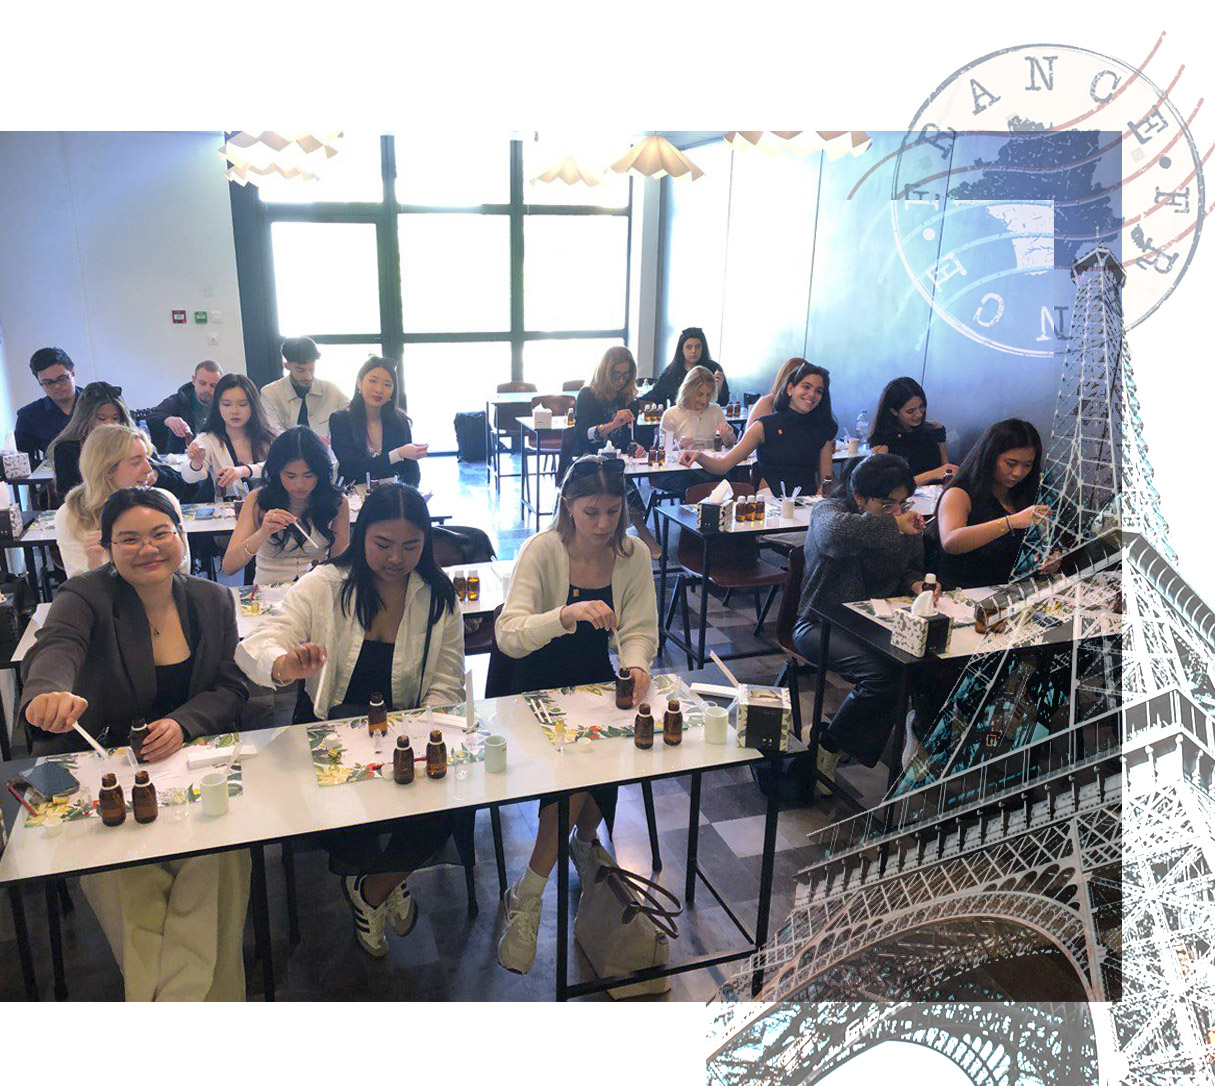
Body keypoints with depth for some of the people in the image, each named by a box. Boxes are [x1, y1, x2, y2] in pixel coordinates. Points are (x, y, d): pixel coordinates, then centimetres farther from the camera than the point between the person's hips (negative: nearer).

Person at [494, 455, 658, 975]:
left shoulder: (633, 555, -4)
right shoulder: (542, 550, -17)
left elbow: (640, 630, -2)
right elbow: (508, 634, -28)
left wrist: (636, 665, -25)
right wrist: (568, 614, -46)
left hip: (596, 679, 4)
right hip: (539, 685, -4)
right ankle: (525, 904, -11)